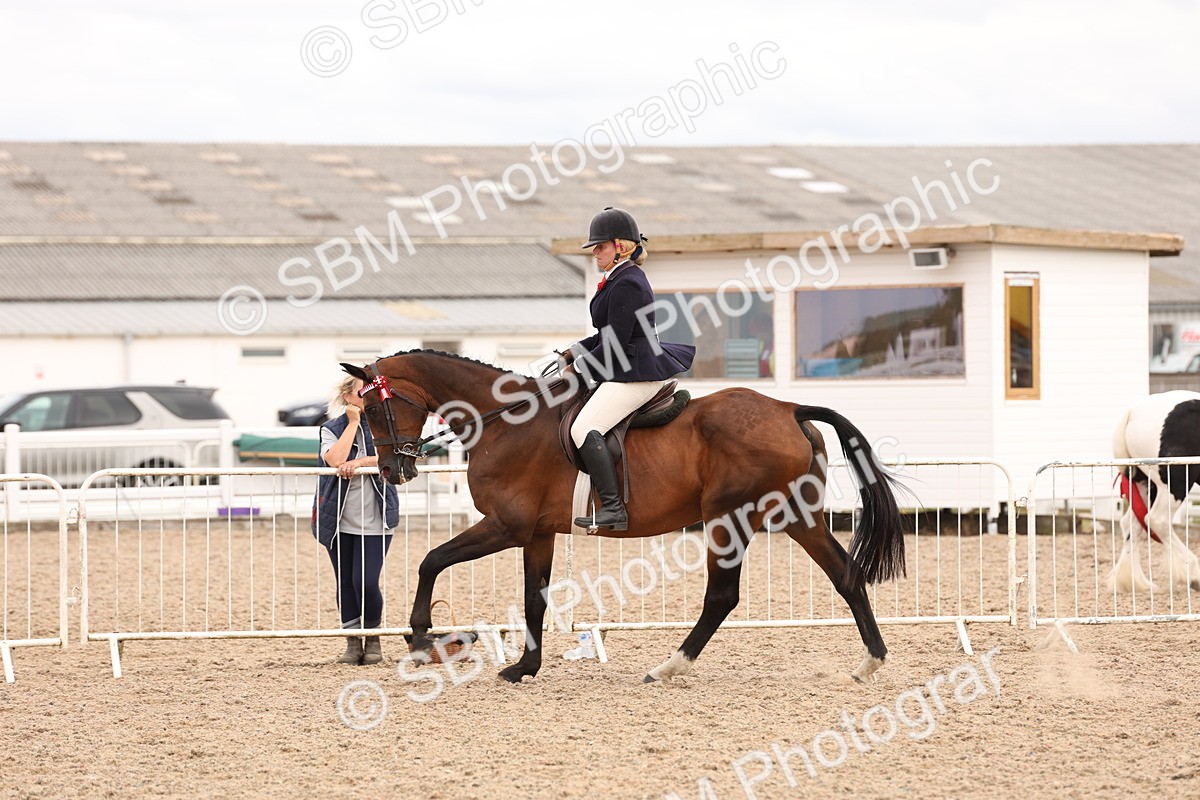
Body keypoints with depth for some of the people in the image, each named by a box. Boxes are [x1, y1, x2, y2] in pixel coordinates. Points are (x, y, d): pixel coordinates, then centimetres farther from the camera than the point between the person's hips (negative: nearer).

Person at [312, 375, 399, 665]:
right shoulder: (331, 429, 3)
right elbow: (336, 460, -16)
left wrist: (359, 462, -23)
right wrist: (354, 422, -11)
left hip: (374, 520, -1)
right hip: (339, 520, 1)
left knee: (366, 582, -9)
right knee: (345, 584, 6)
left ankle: (373, 639, 11)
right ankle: (353, 643, 17)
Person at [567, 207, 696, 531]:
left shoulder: (625, 284, -18)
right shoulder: (623, 278, 16)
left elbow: (615, 344, -20)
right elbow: (607, 335, 22)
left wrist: (581, 364, -7)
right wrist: (573, 353, 11)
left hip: (635, 373, -12)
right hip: (631, 369, 12)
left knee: (584, 429, -22)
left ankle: (613, 507, -29)